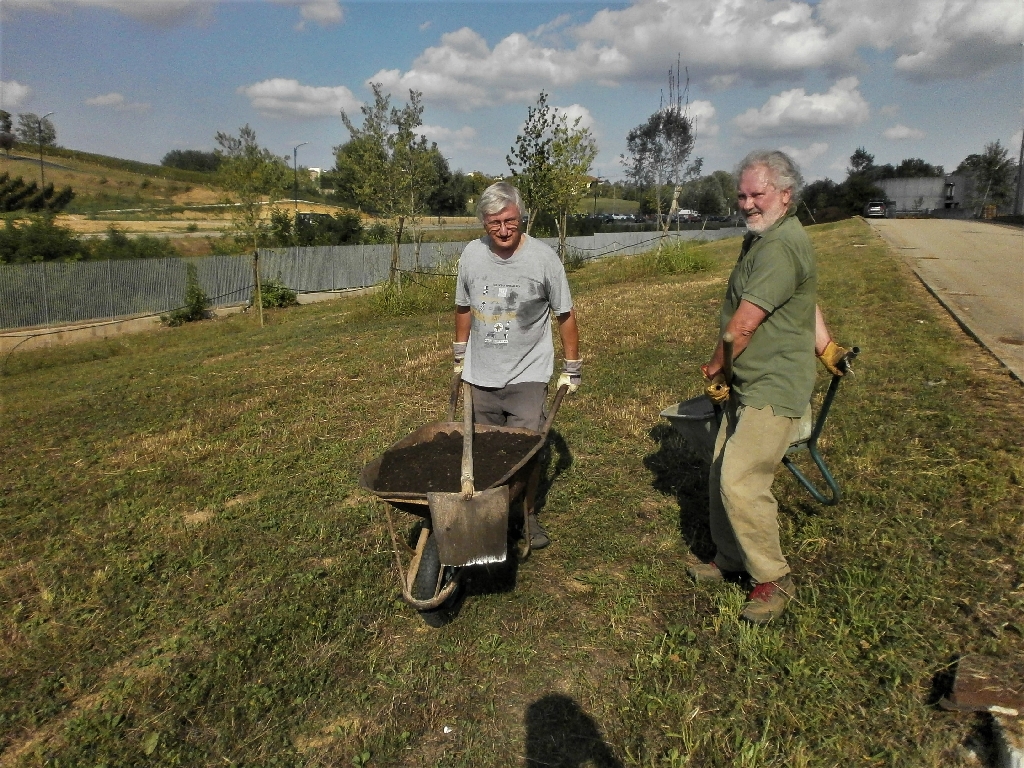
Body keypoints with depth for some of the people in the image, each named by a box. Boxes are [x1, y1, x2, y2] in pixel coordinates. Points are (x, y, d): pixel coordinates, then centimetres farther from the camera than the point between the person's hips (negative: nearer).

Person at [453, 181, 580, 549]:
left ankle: (527, 515, 17)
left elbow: (565, 315, -2)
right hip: (479, 375, 3)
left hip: (527, 374, -3)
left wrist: (572, 369, 1)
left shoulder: (543, 257, -10)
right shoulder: (472, 254, -1)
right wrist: (460, 355, 21)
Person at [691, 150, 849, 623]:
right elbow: (809, 303, 25)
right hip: (746, 386, 10)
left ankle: (773, 579, 9)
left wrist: (715, 370, -5)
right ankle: (730, 559, 30)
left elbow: (742, 325, -20)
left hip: (773, 391, -10)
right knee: (721, 477, 13)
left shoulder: (780, 247, -21)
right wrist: (826, 347, 28)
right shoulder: (760, 238, 14)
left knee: (740, 483, -11)